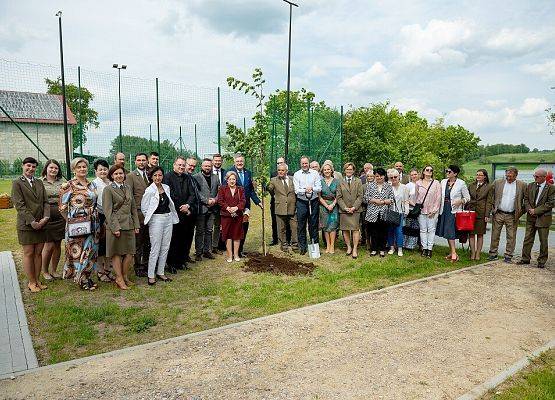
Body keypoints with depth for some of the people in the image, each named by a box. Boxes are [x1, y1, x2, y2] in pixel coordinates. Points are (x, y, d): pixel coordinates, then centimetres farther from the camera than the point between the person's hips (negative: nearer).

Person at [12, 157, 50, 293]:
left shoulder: (39, 182, 13)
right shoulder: (17, 183, -2)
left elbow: (46, 202, 9)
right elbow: (19, 205, -10)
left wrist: (45, 218, -7)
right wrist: (32, 222, -16)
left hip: (41, 224, 4)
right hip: (26, 225, -4)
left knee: (38, 253, 8)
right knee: (29, 253, 3)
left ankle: (37, 280, 17)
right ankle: (31, 282, 12)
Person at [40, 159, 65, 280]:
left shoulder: (62, 182, 10)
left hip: (60, 217, 4)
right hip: (47, 217, -4)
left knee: (58, 244, 8)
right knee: (49, 245, -3)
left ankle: (53, 270, 22)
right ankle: (44, 271, 16)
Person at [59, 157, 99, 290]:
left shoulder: (92, 185, 11)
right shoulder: (68, 185, -6)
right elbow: (62, 206, -4)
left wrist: (94, 218, 13)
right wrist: (71, 220, 0)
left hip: (92, 224, 6)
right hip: (76, 225, -6)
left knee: (91, 251, 10)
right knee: (79, 251, 1)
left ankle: (87, 277, 23)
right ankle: (81, 280, 13)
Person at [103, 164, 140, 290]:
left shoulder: (128, 188, 14)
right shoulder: (108, 189, -4)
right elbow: (108, 211, -9)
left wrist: (136, 225, 10)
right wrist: (115, 227, -16)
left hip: (129, 225, 5)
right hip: (115, 225, -5)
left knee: (129, 253, 5)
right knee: (117, 253, 3)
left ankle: (125, 277, 20)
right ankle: (119, 279, 14)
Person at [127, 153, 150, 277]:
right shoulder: (131, 176, -4)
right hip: (138, 214, -5)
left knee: (148, 242, 13)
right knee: (138, 243, 3)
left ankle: (146, 264, 26)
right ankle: (138, 268, 12)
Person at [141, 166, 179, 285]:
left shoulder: (166, 188, 7)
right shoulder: (149, 190, -10)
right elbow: (144, 208, -5)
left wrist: (171, 216, 12)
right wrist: (151, 219, 2)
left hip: (168, 218, 6)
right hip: (156, 220, -6)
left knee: (165, 247, 9)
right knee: (155, 248, -3)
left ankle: (160, 272, 19)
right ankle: (151, 275, 7)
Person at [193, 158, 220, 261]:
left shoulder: (215, 178, 14)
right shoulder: (196, 177, -3)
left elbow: (219, 191, 13)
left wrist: (215, 200, -5)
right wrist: (207, 201, -15)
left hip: (211, 208, 5)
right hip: (201, 208, -5)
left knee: (209, 231, 10)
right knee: (200, 231, 2)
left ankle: (207, 251, 19)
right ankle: (198, 252, 9)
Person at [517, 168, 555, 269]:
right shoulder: (530, 186, 6)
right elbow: (526, 199, 9)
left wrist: (536, 210, -15)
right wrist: (529, 209, -8)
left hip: (544, 218, -4)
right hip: (531, 217, 4)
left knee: (543, 241, 6)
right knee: (528, 239, 7)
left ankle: (542, 261, 17)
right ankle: (525, 258, 16)